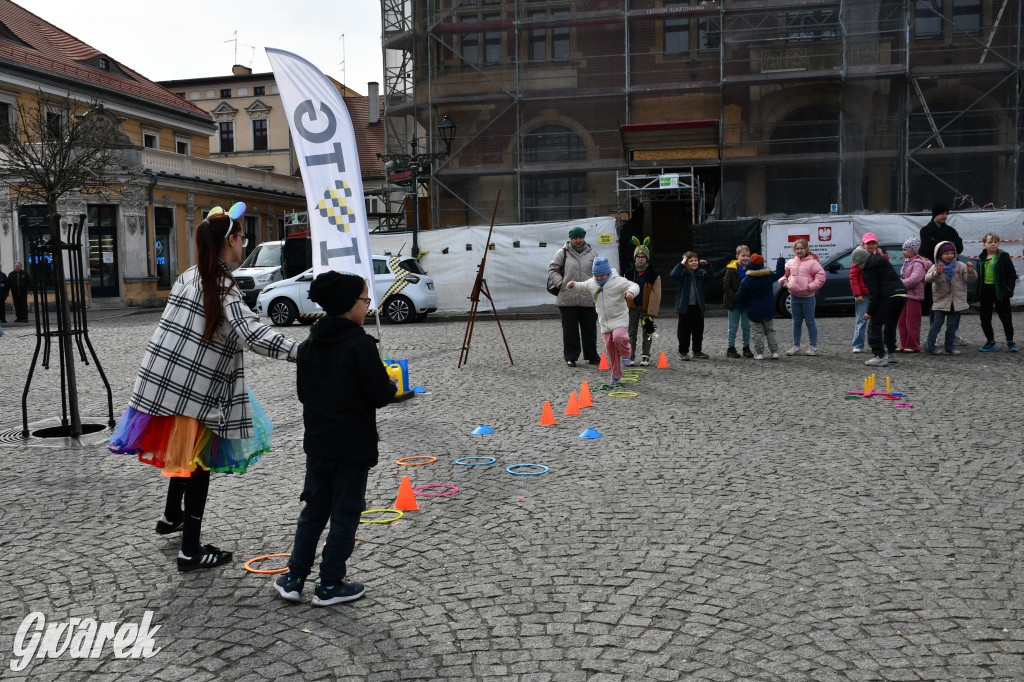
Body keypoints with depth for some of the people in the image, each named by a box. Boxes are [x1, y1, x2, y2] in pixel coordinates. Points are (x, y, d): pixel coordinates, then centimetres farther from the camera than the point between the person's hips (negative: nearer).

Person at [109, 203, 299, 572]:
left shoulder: (189, 277, 7)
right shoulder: (223, 287, -19)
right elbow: (253, 334, -33)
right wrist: (302, 351, -39)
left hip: (162, 382, 8)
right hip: (194, 393, -8)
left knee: (185, 450, 28)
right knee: (197, 462, 5)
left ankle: (171, 516, 46)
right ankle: (191, 551, 13)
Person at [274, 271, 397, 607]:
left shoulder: (308, 346, 4)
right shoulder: (361, 345, -19)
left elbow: (303, 394, 12)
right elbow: (380, 395, -16)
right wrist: (391, 386, 4)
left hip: (317, 443, 7)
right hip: (353, 446, -6)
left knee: (314, 509, 18)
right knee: (345, 515, 6)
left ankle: (294, 579, 21)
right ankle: (329, 586, 14)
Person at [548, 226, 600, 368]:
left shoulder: (591, 253, 10)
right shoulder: (563, 253, 2)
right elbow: (552, 269, 6)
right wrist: (560, 284, -6)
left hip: (588, 299, 2)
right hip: (568, 299, -2)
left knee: (589, 329, 9)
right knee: (570, 329, 2)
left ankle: (592, 356, 21)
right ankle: (571, 357, 11)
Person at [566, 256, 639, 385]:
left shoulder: (618, 281, -12)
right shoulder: (591, 283, 4)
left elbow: (634, 286, -18)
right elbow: (583, 288, 23)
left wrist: (631, 292, -41)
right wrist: (574, 285, 3)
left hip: (619, 318, -5)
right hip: (604, 321, 5)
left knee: (618, 337, -31)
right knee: (609, 347, 6)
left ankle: (626, 353, 3)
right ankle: (616, 375, 18)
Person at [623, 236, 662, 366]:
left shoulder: (653, 274, -3)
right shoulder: (629, 273, 4)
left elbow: (656, 295, -5)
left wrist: (652, 312, -11)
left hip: (646, 308, -2)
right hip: (632, 307, 2)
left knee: (647, 332, 6)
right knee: (632, 332, 4)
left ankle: (645, 356, 16)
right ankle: (630, 356, 10)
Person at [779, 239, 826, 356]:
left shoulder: (812, 263, -7)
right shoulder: (791, 263, 8)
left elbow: (821, 276, -11)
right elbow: (784, 273, 22)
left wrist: (811, 286, -15)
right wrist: (784, 281, 4)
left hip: (808, 297, -5)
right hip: (794, 297, 5)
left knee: (810, 322, 1)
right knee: (796, 323, 12)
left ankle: (813, 347, 9)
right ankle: (796, 346, 20)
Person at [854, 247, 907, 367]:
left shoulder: (868, 269, -4)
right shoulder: (882, 260, 23)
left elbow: (874, 292, -11)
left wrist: (870, 312, -8)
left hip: (888, 297, -9)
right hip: (902, 294, 9)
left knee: (874, 324, -1)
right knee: (890, 325, 20)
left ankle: (879, 356, -6)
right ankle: (890, 354, 25)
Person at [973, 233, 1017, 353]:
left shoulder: (1003, 256, -6)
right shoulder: (981, 258, 8)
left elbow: (1012, 274, -4)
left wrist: (1009, 289, -12)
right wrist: (978, 291, 10)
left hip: (999, 291, -5)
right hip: (985, 291, 5)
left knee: (1006, 318, 1)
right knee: (985, 319, 7)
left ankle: (1010, 342, 13)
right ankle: (990, 341, 21)